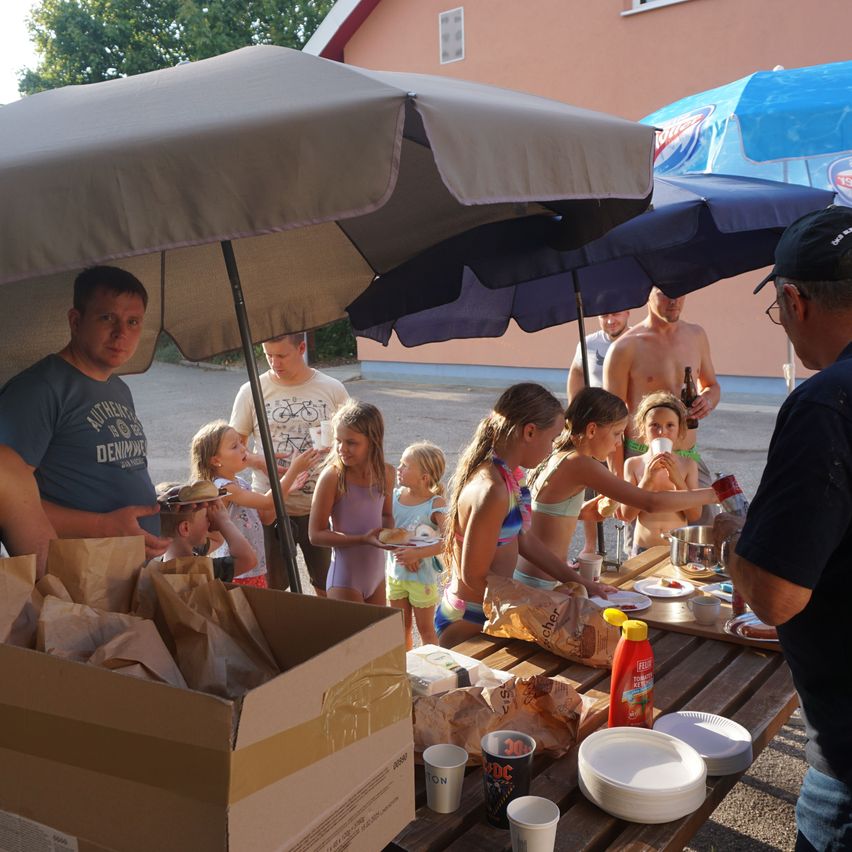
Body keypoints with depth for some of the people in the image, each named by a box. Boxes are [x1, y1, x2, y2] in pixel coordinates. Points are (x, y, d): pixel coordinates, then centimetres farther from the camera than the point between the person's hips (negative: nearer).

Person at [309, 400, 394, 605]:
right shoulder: (333, 476, -19)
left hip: (377, 573, 6)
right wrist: (363, 540, -26)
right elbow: (316, 534, -17)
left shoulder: (386, 473, -4)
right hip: (345, 579, -6)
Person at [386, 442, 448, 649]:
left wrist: (417, 553, -33)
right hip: (395, 572, 5)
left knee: (426, 630, 12)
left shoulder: (436, 504, -19)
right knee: (401, 628, 20)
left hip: (423, 576, -5)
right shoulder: (395, 495, -4)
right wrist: (402, 553, -20)